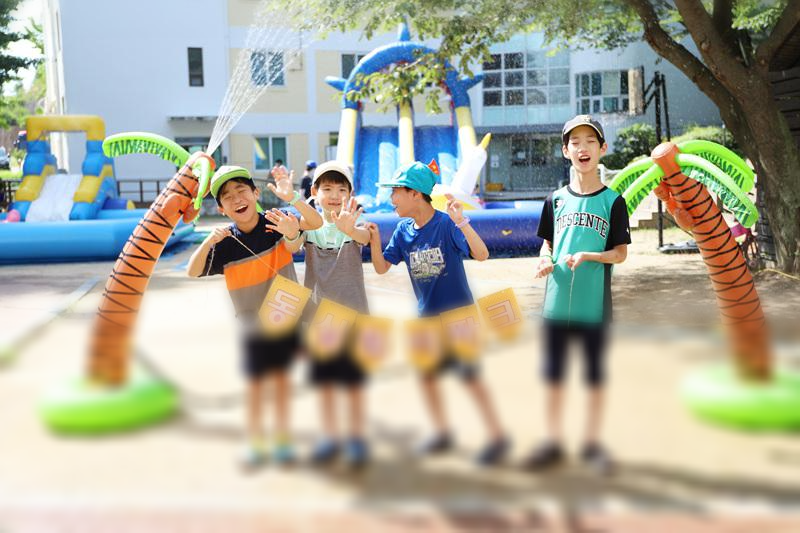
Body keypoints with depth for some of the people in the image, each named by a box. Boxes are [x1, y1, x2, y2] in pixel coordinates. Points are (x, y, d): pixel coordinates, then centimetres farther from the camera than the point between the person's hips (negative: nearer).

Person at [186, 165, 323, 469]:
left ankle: (282, 438, 28)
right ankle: (255, 442, 27)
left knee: (281, 378, 13)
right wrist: (207, 243, -30)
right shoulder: (225, 245, -12)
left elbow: (316, 223, -20)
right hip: (252, 326, 0)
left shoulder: (276, 223, -12)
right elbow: (193, 272, -11)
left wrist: (290, 197, -37)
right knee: (255, 384, 9)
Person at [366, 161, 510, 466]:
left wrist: (461, 222, -43)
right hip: (426, 315, 6)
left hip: (458, 312, -6)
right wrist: (374, 239, -16)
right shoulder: (403, 230, 0)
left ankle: (497, 438, 11)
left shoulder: (446, 224, -18)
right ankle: (442, 433, 28)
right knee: (426, 373, 10)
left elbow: (482, 255, -28)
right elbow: (381, 267, 0)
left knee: (469, 374, -3)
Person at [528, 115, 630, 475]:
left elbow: (621, 253, -2)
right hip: (556, 300, 3)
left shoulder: (612, 201, -2)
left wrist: (587, 256, -19)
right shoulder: (556, 199, 7)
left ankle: (592, 444, 23)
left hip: (594, 303, -2)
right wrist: (545, 261, -7)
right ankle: (553, 443, 23)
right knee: (553, 375, 9)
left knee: (594, 377, 9)